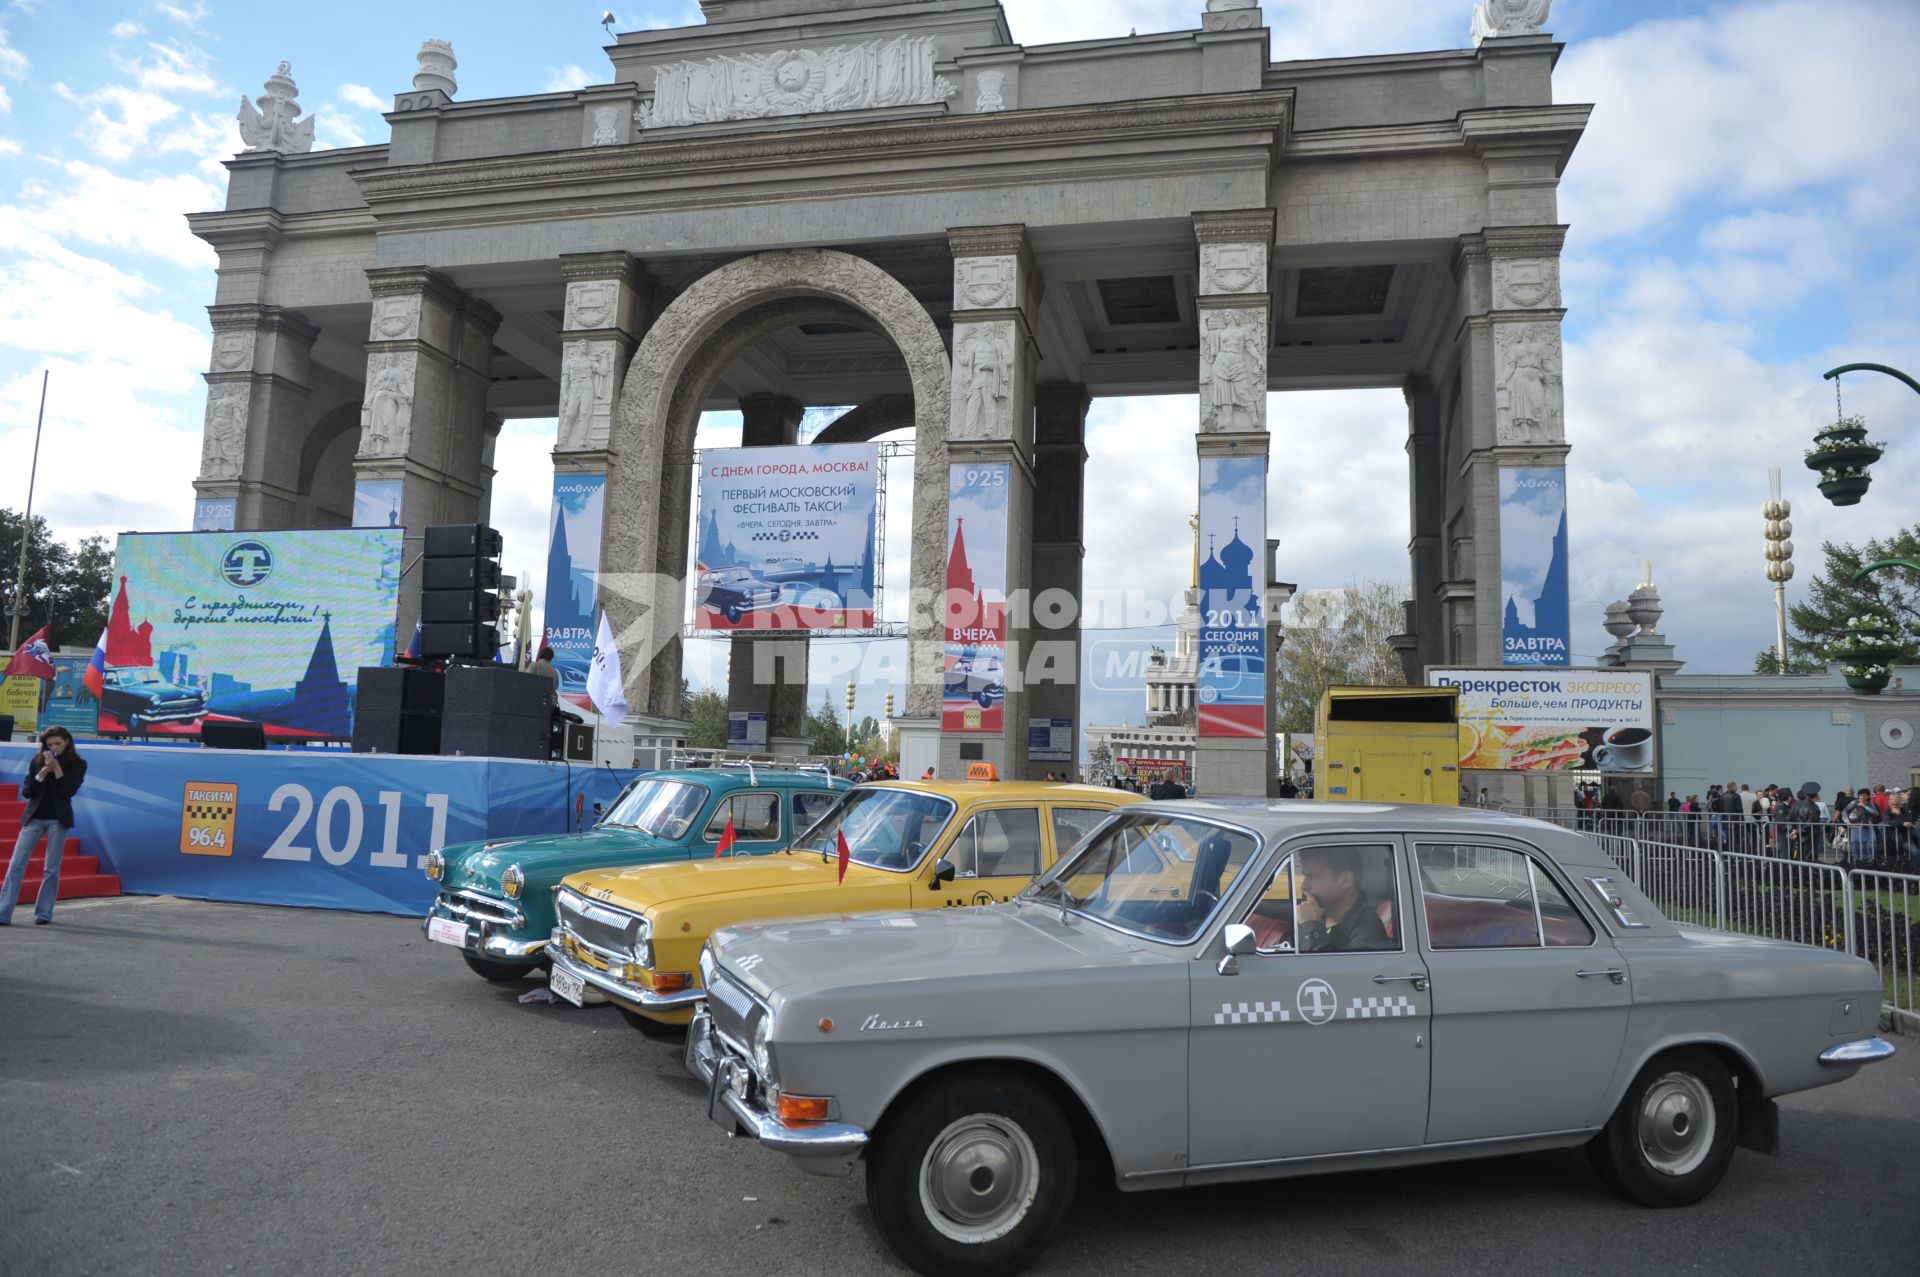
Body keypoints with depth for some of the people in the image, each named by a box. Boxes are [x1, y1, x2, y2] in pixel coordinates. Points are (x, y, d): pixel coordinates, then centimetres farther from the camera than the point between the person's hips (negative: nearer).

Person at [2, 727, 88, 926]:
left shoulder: (78, 764, 0)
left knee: (51, 868, 2)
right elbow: (25, 792, 2)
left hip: (58, 819, -2)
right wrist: (43, 772, -11)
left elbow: (68, 792, -11)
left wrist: (56, 768, -14)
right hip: (34, 818, 2)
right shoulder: (37, 761, 6)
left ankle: (44, 913, 11)